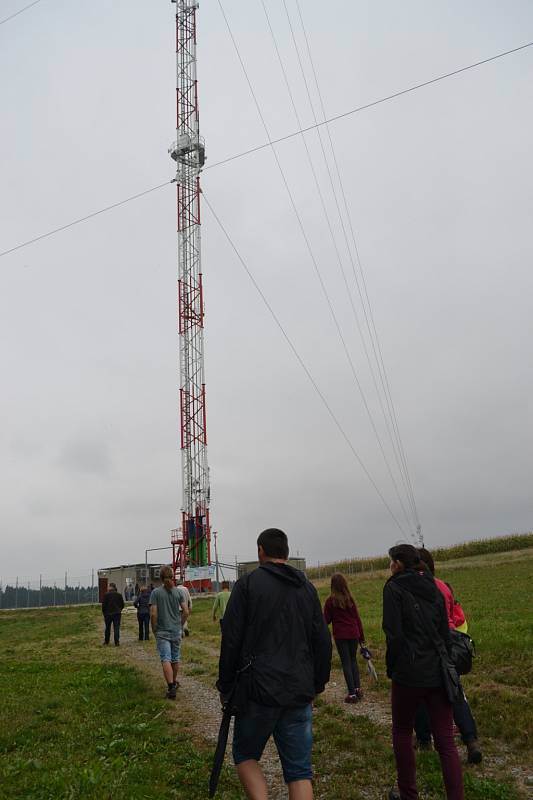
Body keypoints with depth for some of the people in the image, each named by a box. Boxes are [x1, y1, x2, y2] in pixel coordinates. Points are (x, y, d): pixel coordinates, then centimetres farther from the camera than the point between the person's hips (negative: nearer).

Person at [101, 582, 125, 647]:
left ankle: (106, 641, 27)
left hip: (108, 613, -1)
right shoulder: (119, 594, 3)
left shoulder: (106, 594, -6)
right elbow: (122, 604, 7)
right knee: (116, 628, 0)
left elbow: (103, 605, -6)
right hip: (117, 613, 1)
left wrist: (104, 613, 5)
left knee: (108, 628, 15)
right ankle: (117, 642, -7)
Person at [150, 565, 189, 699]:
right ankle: (174, 682, 35)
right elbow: (186, 611, -6)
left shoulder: (155, 593, -10)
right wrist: (180, 624, 9)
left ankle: (171, 688, -14)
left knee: (166, 659, -4)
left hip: (162, 632, -3)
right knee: (175, 658, 18)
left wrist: (154, 629, 0)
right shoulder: (179, 591, -3)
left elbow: (153, 614, -13)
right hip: (176, 631, 3)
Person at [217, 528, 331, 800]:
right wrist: (317, 684, 17)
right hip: (300, 693, 4)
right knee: (299, 769, 12)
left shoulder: (248, 583, -6)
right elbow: (322, 642, 9)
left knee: (245, 755, 17)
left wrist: (225, 686, 1)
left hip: (259, 689, -3)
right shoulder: (307, 587, 8)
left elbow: (231, 641, -8)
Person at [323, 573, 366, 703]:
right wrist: (362, 637, 10)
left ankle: (352, 693, 2)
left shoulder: (330, 601, -9)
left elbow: (326, 620, -3)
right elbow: (357, 618, 4)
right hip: (353, 634, 3)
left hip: (340, 635, -3)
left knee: (346, 663, 4)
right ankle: (358, 688, 15)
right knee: (353, 660, 19)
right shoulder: (350, 599, 0)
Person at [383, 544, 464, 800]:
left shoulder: (394, 588, -8)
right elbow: (445, 632, 12)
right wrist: (446, 666, 17)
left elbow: (394, 634, -14)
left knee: (402, 732, 15)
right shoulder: (433, 589, 10)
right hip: (439, 673, 5)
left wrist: (391, 668, -2)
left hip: (410, 674, -5)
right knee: (446, 742, 10)